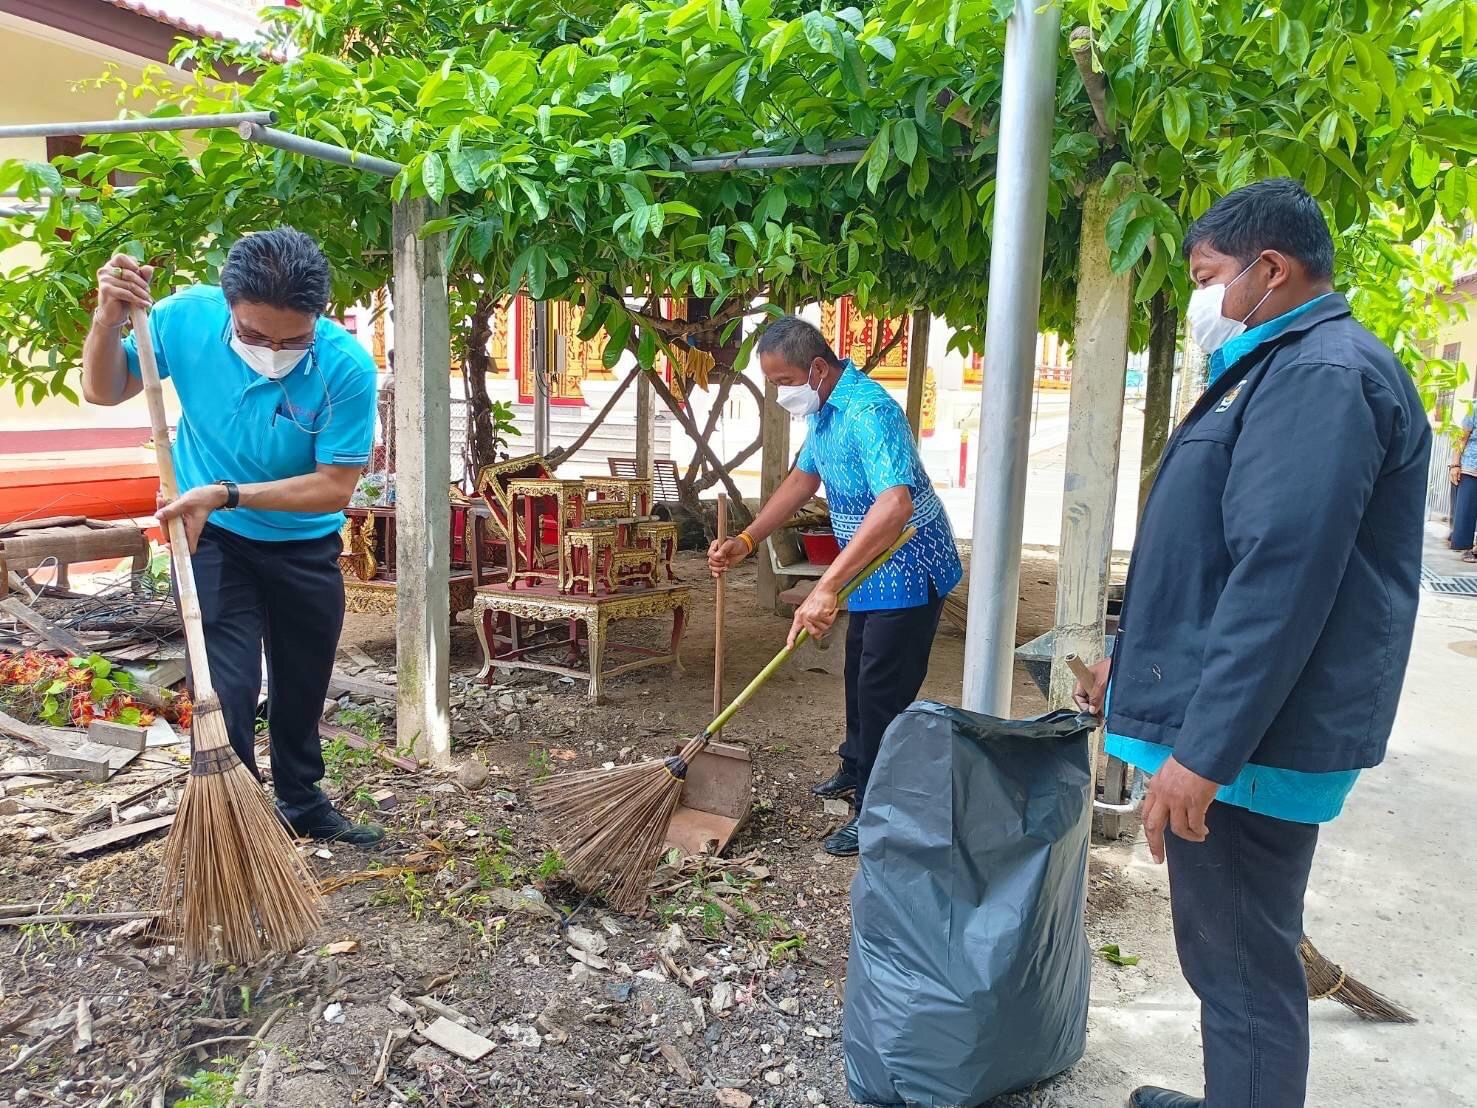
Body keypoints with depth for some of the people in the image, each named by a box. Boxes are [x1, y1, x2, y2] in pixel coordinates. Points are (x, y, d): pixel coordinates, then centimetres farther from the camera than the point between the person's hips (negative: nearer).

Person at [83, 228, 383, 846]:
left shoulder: (347, 367, -26)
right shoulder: (187, 318, -21)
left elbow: (335, 486, -22)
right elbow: (103, 391, -6)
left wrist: (225, 493, -29)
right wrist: (108, 320, -26)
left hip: (306, 546, 1)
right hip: (214, 540, -1)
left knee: (304, 686, 17)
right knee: (228, 690, -10)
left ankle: (304, 805, 40)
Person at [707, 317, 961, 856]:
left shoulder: (868, 412, -31)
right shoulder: (824, 408, 2)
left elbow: (895, 506, -44)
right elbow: (803, 478, 12)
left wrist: (828, 586, -49)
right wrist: (745, 541, 0)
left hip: (908, 572, -10)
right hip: (872, 569, 10)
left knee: (882, 689, -4)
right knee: (858, 673, 23)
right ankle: (856, 770, 43)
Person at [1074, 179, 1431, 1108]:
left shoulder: (1323, 375, -16)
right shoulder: (1285, 369, 18)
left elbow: (1279, 581, -26)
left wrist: (1203, 752, -27)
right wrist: (1138, 660, 26)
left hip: (1246, 744, -10)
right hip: (1227, 729, 10)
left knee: (1243, 969, 2)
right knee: (1229, 956, 21)